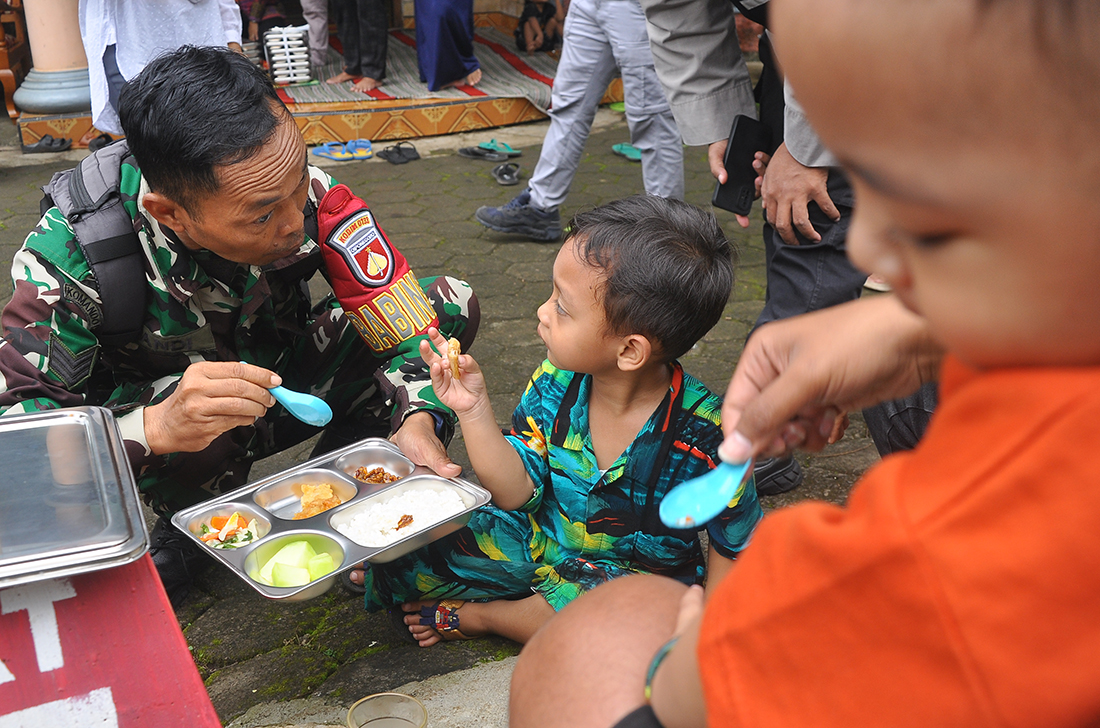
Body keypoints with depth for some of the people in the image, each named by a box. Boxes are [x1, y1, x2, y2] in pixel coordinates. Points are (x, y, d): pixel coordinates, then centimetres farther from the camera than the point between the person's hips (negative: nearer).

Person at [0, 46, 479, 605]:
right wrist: (156, 428, -50)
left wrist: (417, 417, -34)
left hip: (284, 381, 4)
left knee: (452, 304, -14)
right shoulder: (70, 253, -31)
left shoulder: (302, 191, -24)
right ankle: (188, 536, -4)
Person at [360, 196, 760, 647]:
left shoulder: (706, 435, -25)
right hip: (544, 538, 3)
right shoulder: (557, 382, -12)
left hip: (633, 574, -2)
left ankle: (473, 616, -10)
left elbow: (734, 544, -10)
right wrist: (474, 410, -21)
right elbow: (517, 492, -11)